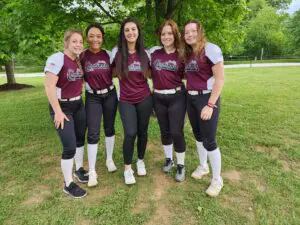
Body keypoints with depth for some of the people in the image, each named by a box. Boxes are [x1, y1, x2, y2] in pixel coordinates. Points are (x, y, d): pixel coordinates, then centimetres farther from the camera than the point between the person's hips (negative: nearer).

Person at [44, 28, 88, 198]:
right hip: (62, 107, -7)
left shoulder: (80, 60, 3)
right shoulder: (57, 59, -17)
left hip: (78, 105, 7)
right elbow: (49, 86, -20)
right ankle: (68, 184, 13)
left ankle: (79, 169, 38)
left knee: (80, 139, 16)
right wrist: (58, 111, -20)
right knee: (70, 146, -5)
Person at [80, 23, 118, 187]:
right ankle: (92, 171, 8)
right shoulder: (82, 56, -7)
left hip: (110, 95, 2)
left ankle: (109, 160, 32)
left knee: (109, 128, 12)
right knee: (93, 133, -4)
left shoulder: (109, 54, -3)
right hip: (92, 97, -2)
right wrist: (89, 86, -7)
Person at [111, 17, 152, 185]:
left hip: (144, 99, 2)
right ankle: (127, 168, 10)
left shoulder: (145, 53, 2)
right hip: (126, 100, -2)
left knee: (142, 132, 9)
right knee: (130, 133, -11)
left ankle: (141, 161, 33)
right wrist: (124, 77, -1)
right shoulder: (117, 52, -3)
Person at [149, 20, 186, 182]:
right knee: (165, 131, 13)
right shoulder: (153, 52, 3)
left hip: (177, 97, -2)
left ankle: (181, 165, 17)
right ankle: (168, 159, 35)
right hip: (158, 98, 3)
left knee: (176, 132, -4)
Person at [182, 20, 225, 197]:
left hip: (207, 98, -7)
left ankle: (217, 179, 16)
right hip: (190, 99, 7)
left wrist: (210, 105, -20)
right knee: (198, 135, 17)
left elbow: (220, 79, -16)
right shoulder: (188, 54, 10)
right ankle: (203, 167, 37)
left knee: (209, 140, -3)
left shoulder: (211, 49, -12)